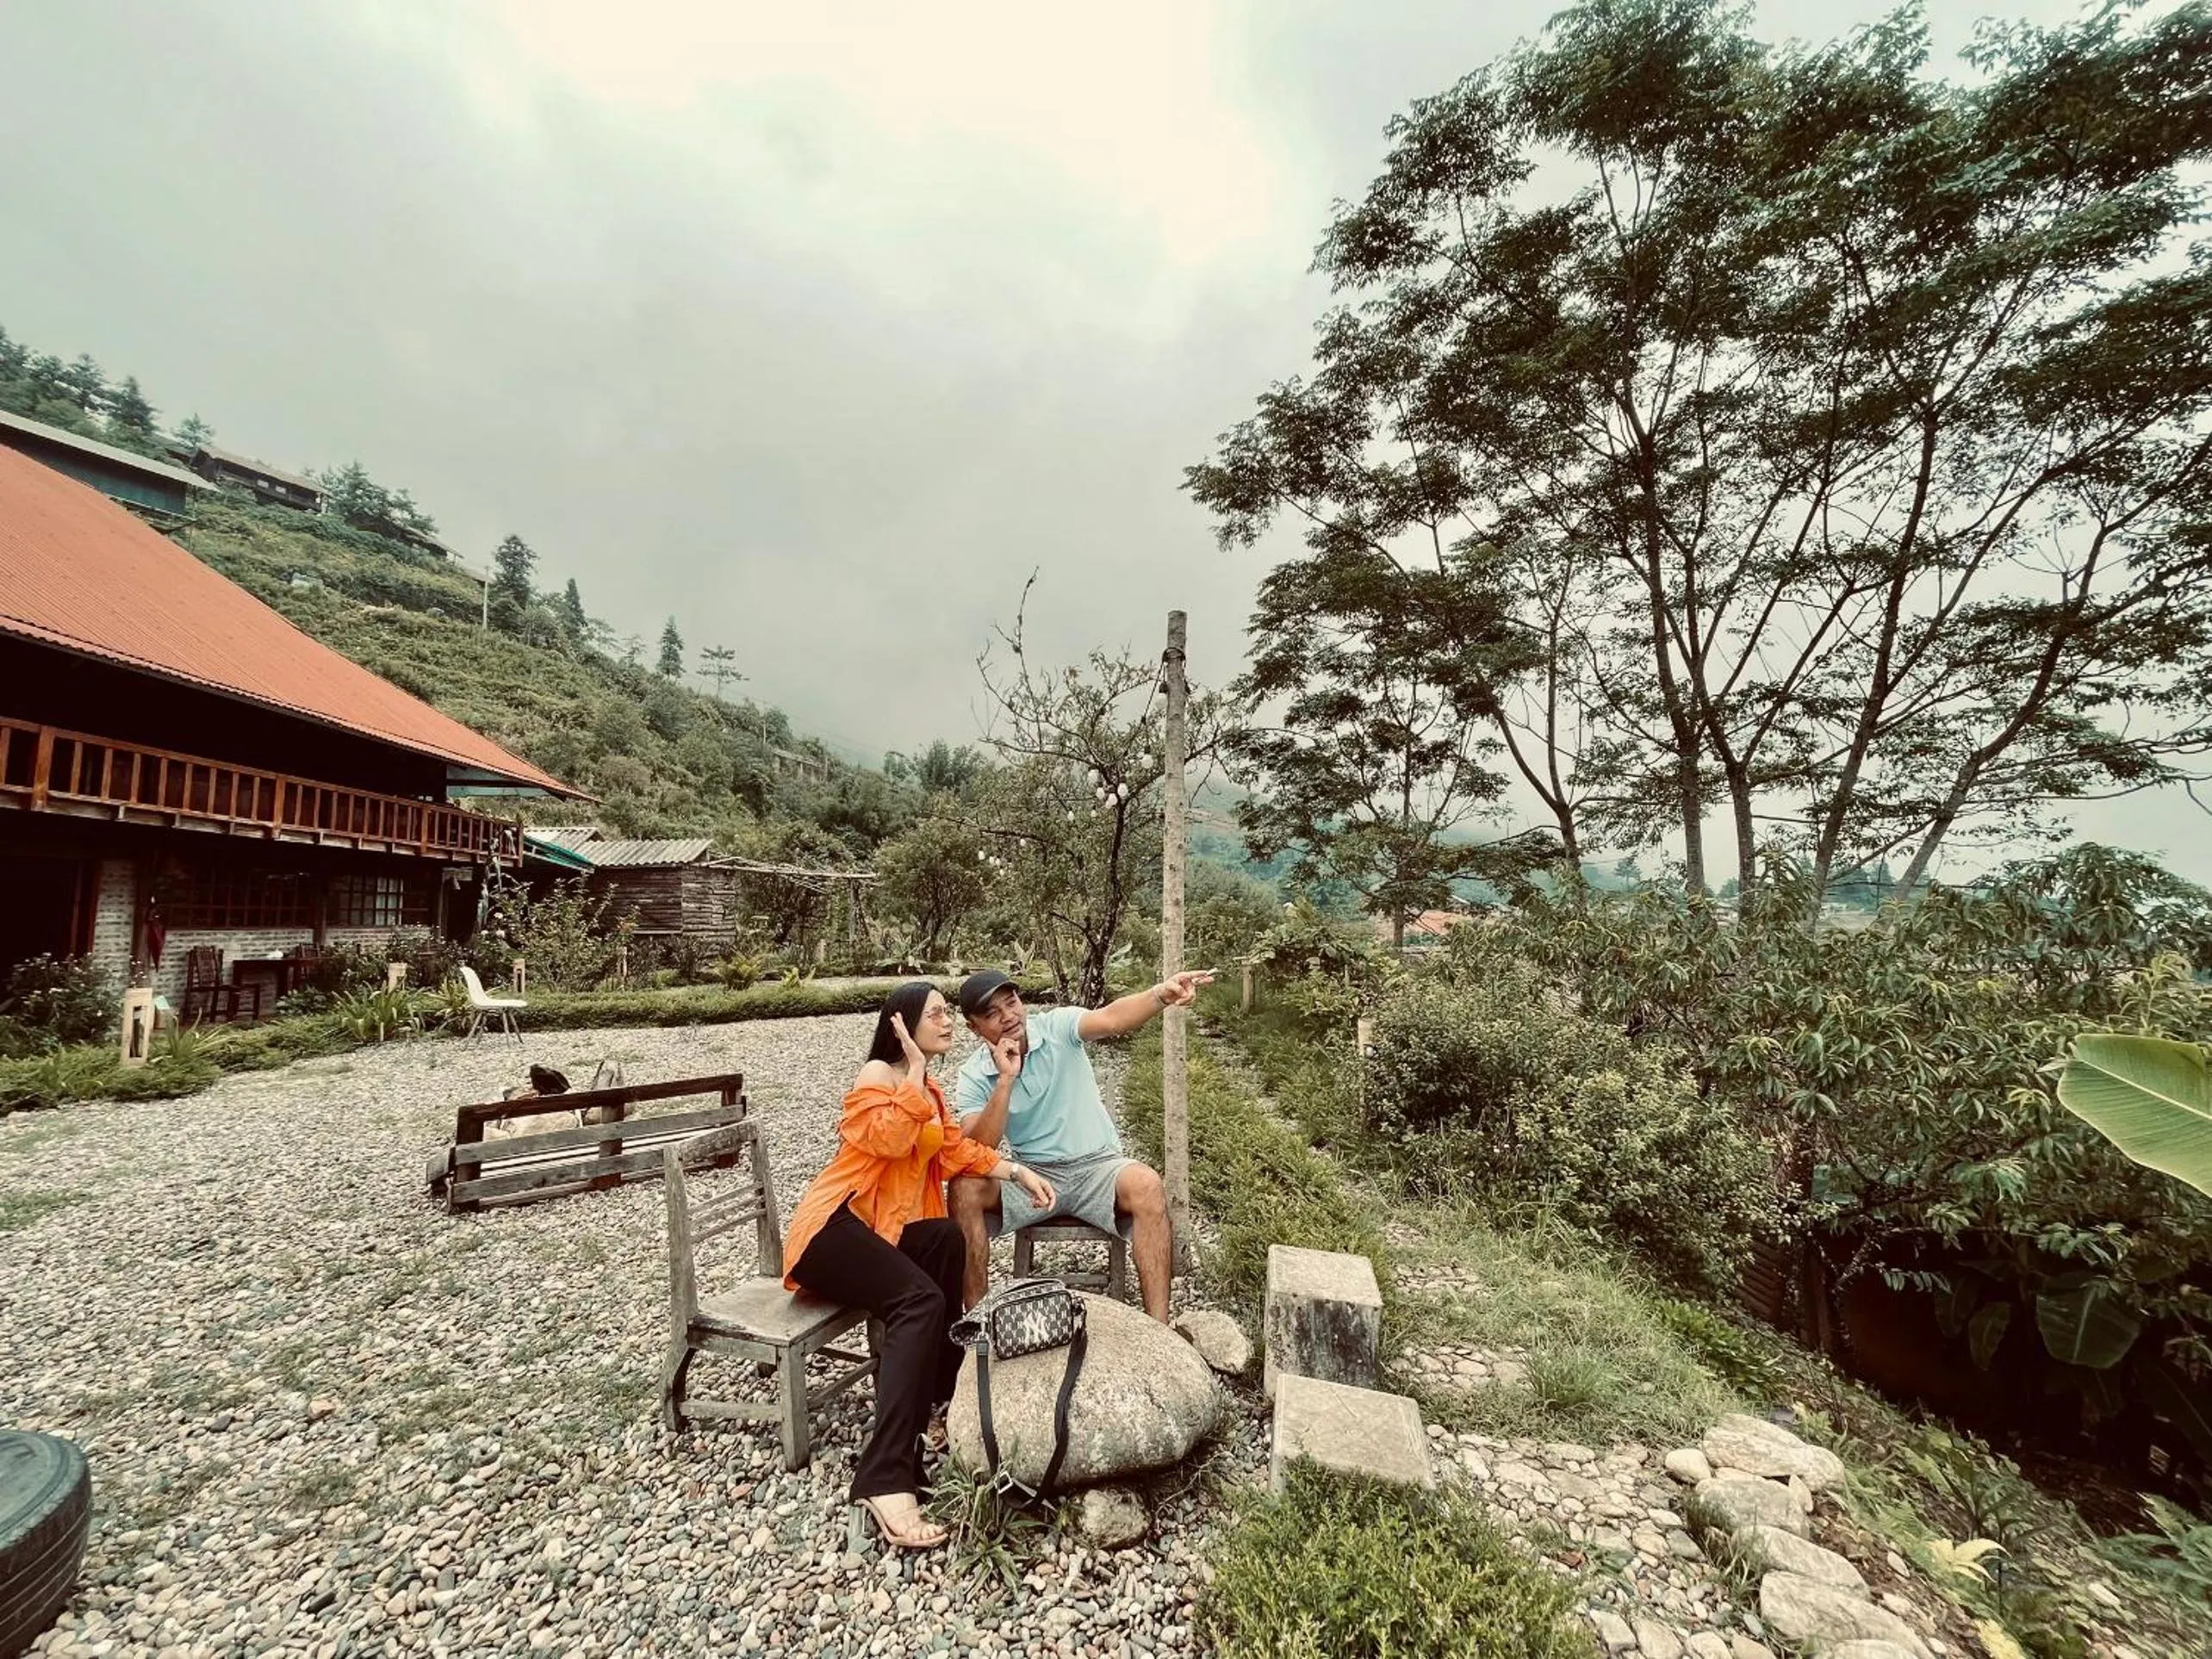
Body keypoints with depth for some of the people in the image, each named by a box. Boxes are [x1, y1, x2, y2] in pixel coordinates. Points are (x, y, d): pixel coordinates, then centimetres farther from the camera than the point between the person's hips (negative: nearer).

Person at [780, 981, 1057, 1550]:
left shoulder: (930, 1089, 19)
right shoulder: (877, 1075, -7)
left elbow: (957, 1149, 7)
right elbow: (890, 1139, -25)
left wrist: (1017, 1172, -5)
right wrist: (915, 1071, -19)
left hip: (885, 1226, 8)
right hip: (835, 1225, -8)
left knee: (949, 1240, -19)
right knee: (920, 1300, -28)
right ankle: (885, 1480, -33)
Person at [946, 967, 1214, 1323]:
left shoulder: (1057, 1026, -10)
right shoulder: (973, 1077, -5)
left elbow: (1110, 1019, -31)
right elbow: (978, 1150, -18)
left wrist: (1160, 995, -51)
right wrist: (1005, 1080, -26)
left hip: (1098, 1166, -1)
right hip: (1032, 1175, 2)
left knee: (1146, 1185, -32)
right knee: (964, 1189, -23)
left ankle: (1158, 1328, -26)